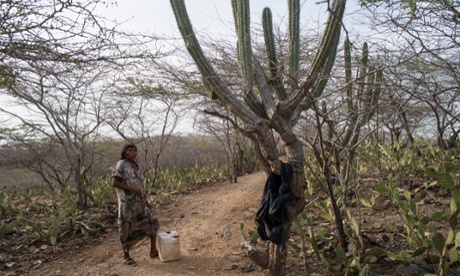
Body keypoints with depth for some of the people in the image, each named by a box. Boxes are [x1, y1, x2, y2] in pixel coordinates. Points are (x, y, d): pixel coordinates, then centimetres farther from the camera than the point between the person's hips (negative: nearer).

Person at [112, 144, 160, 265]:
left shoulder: (136, 166, 16)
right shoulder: (121, 164, -7)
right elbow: (114, 182, -14)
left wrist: (146, 201, 14)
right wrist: (133, 189, -20)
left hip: (139, 202, 8)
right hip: (127, 202, -7)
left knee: (153, 222, 8)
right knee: (126, 229, 3)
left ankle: (153, 251, 19)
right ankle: (126, 257, 20)